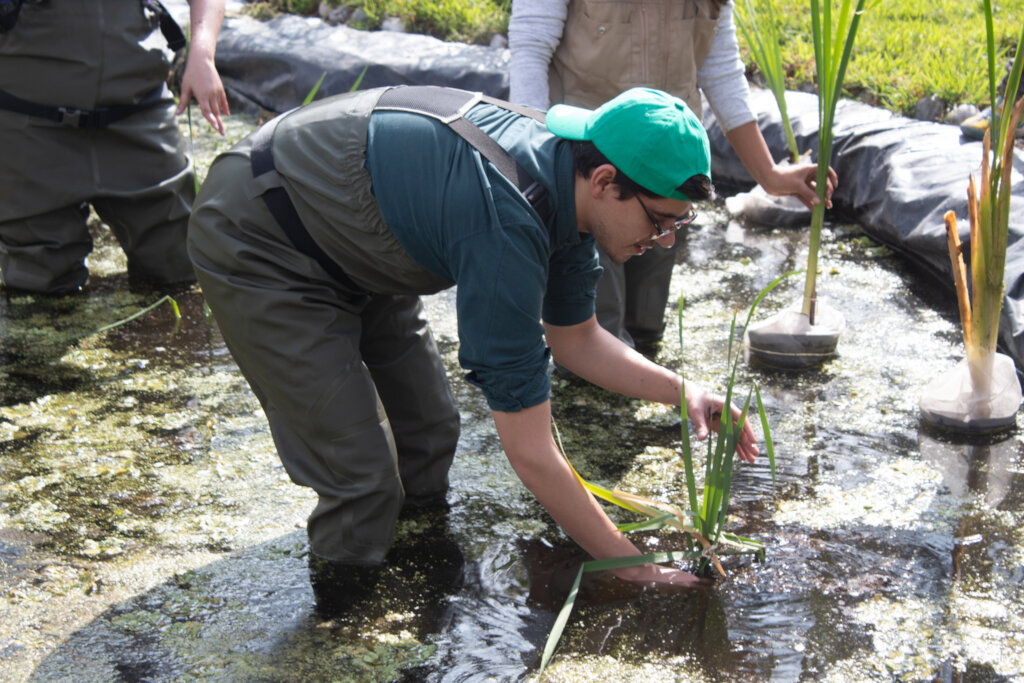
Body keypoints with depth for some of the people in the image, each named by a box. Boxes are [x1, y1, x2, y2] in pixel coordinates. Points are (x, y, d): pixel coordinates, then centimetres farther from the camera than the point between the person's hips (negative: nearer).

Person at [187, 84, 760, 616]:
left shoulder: (565, 173, -10)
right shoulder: (506, 223, -37)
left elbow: (576, 340, 8)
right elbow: (530, 452, -32)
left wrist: (684, 392, -5)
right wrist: (630, 566, -23)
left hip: (349, 231, 9)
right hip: (256, 244, -9)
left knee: (429, 432, 10)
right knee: (360, 476, -12)